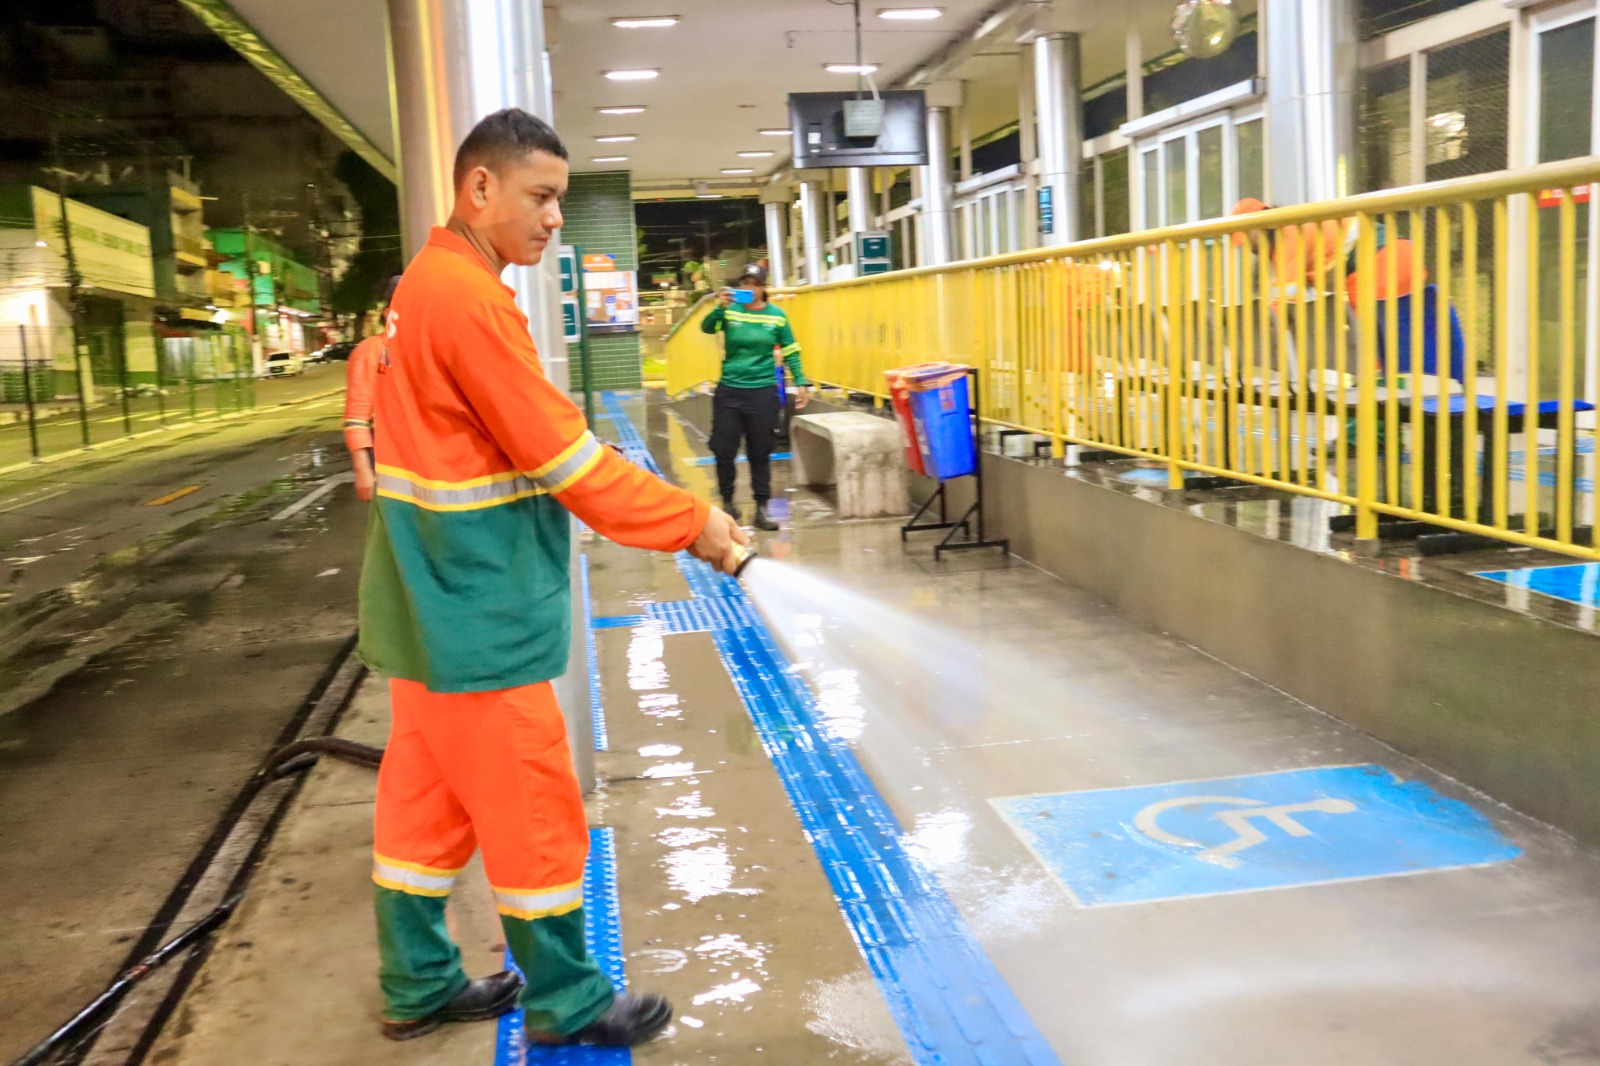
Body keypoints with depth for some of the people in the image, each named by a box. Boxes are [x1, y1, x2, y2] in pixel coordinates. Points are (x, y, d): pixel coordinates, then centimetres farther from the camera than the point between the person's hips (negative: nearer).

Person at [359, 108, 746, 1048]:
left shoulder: (427, 286, 12)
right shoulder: (468, 298, -20)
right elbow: (561, 454, -20)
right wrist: (691, 522, -13)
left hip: (439, 601, 10)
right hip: (478, 613, -10)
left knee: (427, 796, 17)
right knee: (533, 809, 3)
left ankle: (419, 986, 30)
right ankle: (565, 1005, 18)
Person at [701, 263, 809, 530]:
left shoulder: (776, 315, 2)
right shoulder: (730, 311, 1)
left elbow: (790, 352, 7)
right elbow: (707, 327, -14)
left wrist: (800, 382, 0)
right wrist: (720, 307, -30)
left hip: (763, 392, 0)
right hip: (729, 390, 0)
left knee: (761, 453, 4)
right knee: (723, 450, 3)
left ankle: (762, 508, 11)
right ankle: (727, 501, 22)